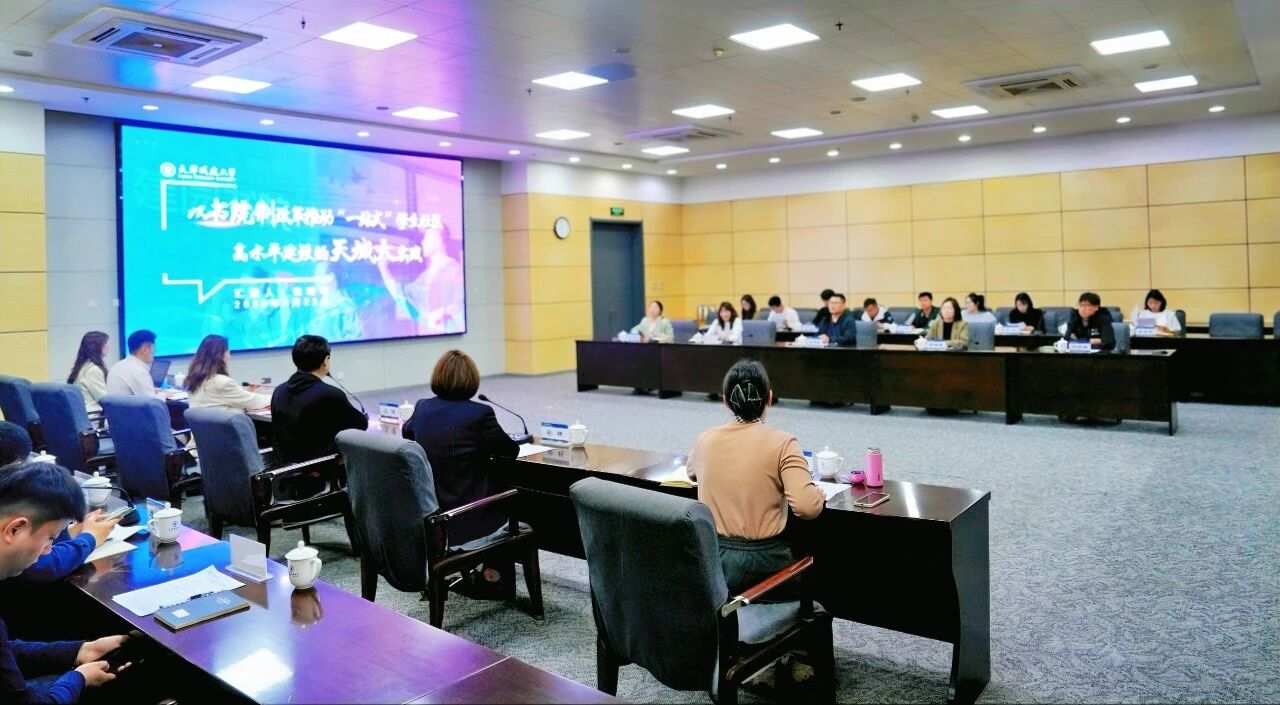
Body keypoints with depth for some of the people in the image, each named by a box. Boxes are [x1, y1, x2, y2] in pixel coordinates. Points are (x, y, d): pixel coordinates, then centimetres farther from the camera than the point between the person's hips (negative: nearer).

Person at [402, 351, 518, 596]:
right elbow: (511, 450, -3)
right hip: (464, 522, -6)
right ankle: (495, 571, 32)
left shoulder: (422, 408, 1)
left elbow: (407, 431, 24)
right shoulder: (479, 413, -16)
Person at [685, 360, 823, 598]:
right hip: (759, 564, -3)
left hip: (709, 560, 4)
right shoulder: (782, 443, -12)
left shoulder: (705, 439, 1)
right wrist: (820, 494, 0)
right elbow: (807, 506, -22)